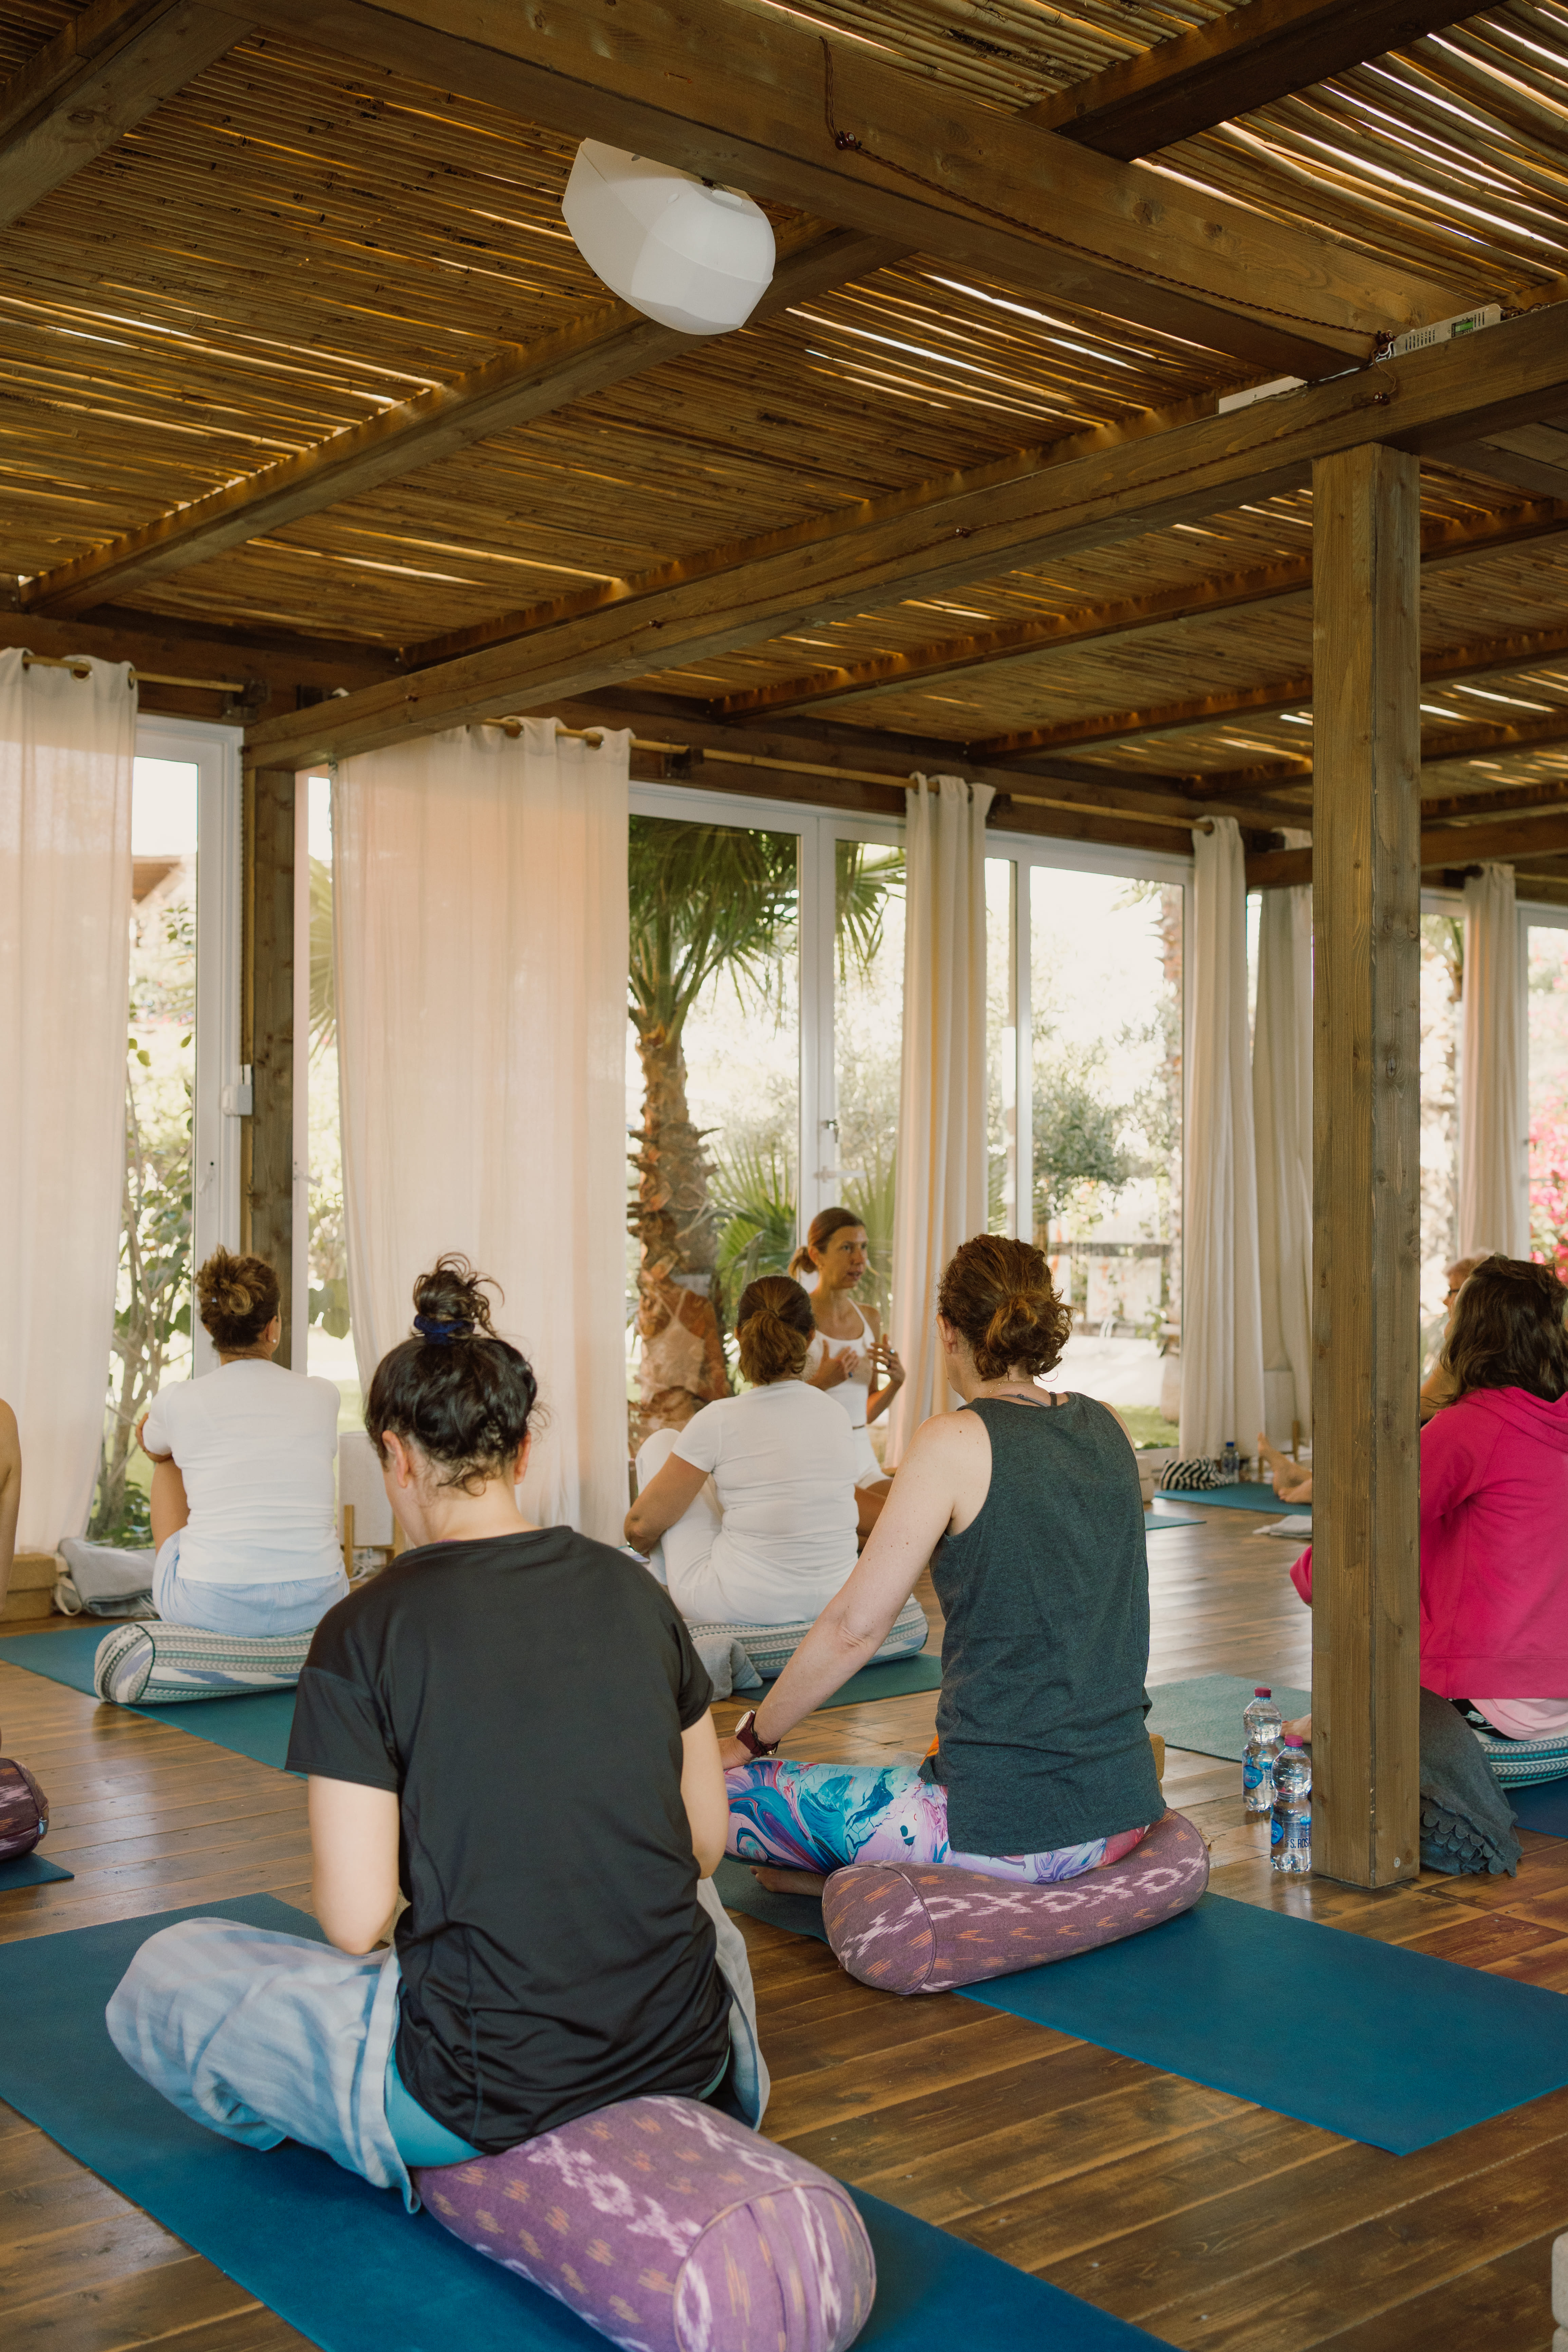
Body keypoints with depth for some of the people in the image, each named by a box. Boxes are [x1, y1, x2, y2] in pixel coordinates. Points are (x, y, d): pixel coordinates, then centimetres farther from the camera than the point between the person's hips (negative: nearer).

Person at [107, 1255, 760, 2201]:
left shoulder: (365, 1632, -12)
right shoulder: (632, 1590, 1)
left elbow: (356, 1921, -13)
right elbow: (707, 1838, 8)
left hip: (484, 2092, -5)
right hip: (682, 2056, 5)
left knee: (161, 1977, 14)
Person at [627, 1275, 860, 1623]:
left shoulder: (718, 1421, -16)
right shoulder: (837, 1416, -1)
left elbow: (643, 1526, -7)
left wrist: (639, 1539, 19)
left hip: (742, 1605, -5)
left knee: (661, 1443, 13)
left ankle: (667, 1583, 30)